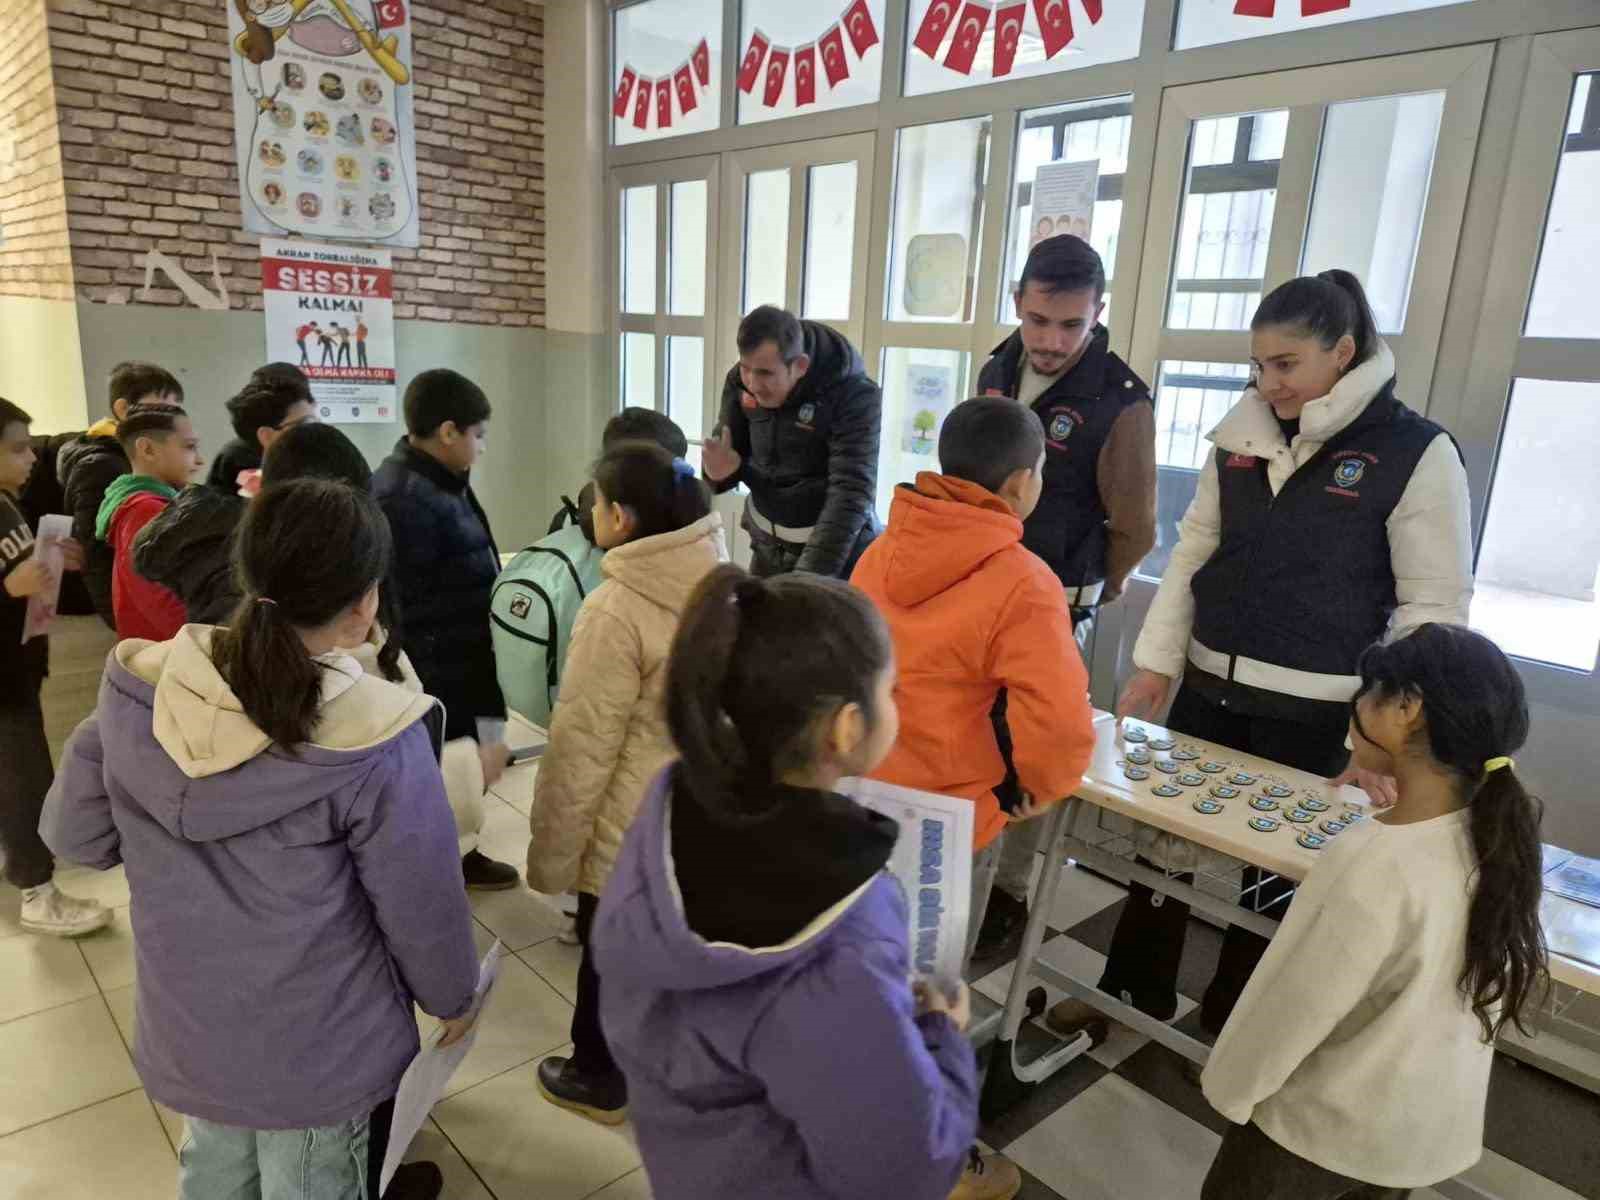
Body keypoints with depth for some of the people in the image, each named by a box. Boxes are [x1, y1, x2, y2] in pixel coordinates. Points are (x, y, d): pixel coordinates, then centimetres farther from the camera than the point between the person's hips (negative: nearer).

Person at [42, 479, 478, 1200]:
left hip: (185, 1021, 4)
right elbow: (420, 902, -17)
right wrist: (451, 996, 1)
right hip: (317, 1045, -4)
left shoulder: (138, 690, -15)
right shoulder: (374, 740, -28)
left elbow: (75, 834, -2)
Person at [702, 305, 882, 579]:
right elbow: (737, 451, 4)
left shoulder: (854, 397, -25)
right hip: (767, 542, 5)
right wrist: (724, 470, -22)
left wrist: (808, 578, -39)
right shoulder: (741, 381, -9)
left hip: (835, 547, -5)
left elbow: (851, 494, -31)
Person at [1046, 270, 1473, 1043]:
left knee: (1272, 869, 10)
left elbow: (1435, 608, -10)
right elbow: (1193, 552, 7)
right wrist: (1154, 664, 2)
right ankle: (1135, 993, 34)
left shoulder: (1418, 453, -10)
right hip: (1209, 688, 4)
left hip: (1313, 712, -4)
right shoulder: (1241, 434, 3)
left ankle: (1230, 1026, 33)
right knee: (1164, 838, 13)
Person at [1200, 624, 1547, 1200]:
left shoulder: (1374, 861, -33)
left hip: (1327, 1126, -6)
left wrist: (1229, 1087, -7)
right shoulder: (1499, 840, -13)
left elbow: (1293, 1006, -23)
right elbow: (1519, 988, 1)